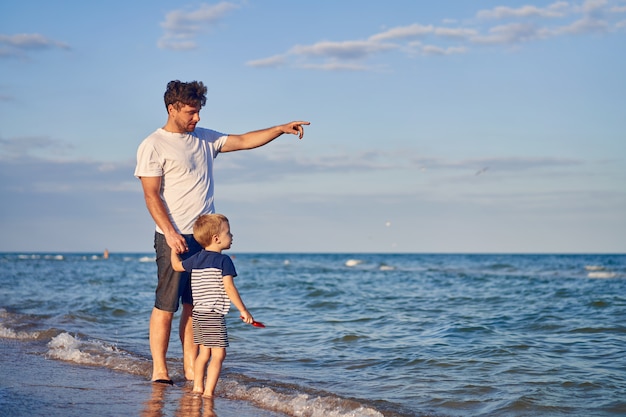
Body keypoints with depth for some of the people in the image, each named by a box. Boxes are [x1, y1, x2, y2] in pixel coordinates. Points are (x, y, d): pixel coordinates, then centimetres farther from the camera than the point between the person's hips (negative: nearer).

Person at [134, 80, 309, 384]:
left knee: (195, 306, 7)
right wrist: (170, 233, -18)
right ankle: (159, 370, 4)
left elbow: (244, 141, 18)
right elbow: (151, 195, -10)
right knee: (165, 306, -3)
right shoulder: (153, 146, -4)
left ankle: (191, 368, 12)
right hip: (174, 238, -6)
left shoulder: (204, 139, 15)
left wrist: (281, 129, 7)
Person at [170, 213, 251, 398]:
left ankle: (197, 386, 17)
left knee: (204, 352, 16)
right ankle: (209, 391, -11)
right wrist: (243, 310, -12)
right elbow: (229, 288, -16)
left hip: (198, 313, 8)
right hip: (214, 315, -8)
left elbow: (177, 265, 24)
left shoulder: (196, 259, 10)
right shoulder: (223, 260, -10)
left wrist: (174, 248, 42)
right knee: (218, 354, -5)